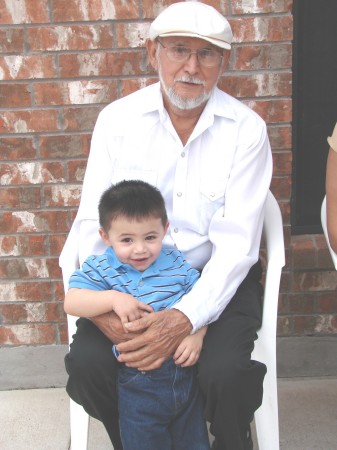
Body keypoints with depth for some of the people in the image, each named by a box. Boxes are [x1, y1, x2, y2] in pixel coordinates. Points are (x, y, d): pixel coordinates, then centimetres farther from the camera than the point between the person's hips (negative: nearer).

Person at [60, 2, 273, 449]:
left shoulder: (247, 129, -8)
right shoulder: (117, 119, -2)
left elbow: (236, 241, -14)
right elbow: (92, 221, -4)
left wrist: (185, 319, -29)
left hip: (216, 275, -1)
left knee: (224, 372, -26)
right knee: (87, 362, -21)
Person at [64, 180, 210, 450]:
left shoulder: (176, 262, 1)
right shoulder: (100, 269, -5)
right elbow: (71, 303, -16)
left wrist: (196, 335, -15)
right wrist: (113, 299, -28)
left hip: (186, 370, 2)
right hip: (139, 384, -2)